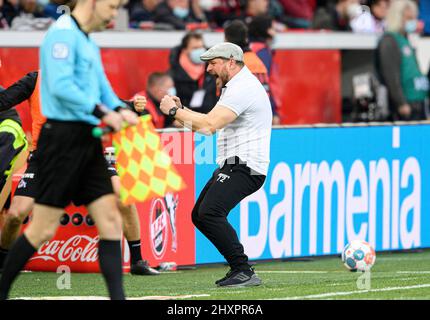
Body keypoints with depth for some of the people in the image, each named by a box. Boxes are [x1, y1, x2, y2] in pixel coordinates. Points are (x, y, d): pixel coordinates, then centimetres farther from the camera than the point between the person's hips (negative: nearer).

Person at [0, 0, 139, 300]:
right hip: (63, 138, -9)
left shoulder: (88, 42, 18)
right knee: (44, 228, -4)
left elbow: (100, 88, 23)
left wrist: (119, 109, 3)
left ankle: (117, 297, 0)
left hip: (87, 141, 9)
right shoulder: (63, 34, -12)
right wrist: (101, 111, -23)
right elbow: (60, 86, -22)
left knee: (110, 219, 1)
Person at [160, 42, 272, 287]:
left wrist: (174, 111, -11)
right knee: (200, 216, 13)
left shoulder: (243, 88, -14)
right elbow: (212, 123, 23)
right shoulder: (237, 86, 22)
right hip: (230, 166, 11)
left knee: (209, 213, -25)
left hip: (244, 166, -11)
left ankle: (244, 272, -24)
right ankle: (240, 269, 16)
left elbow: (209, 125, -22)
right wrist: (181, 110, 11)